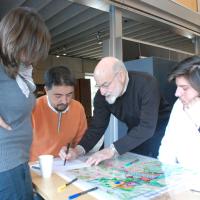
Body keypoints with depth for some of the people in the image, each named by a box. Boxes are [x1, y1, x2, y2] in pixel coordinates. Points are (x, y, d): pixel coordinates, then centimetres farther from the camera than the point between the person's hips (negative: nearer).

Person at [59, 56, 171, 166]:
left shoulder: (146, 84, -31)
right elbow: (97, 127, -11)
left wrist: (113, 149, -42)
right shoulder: (102, 95, -15)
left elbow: (147, 127, -37)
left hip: (160, 128, -4)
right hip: (136, 133, 4)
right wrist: (78, 150, -28)